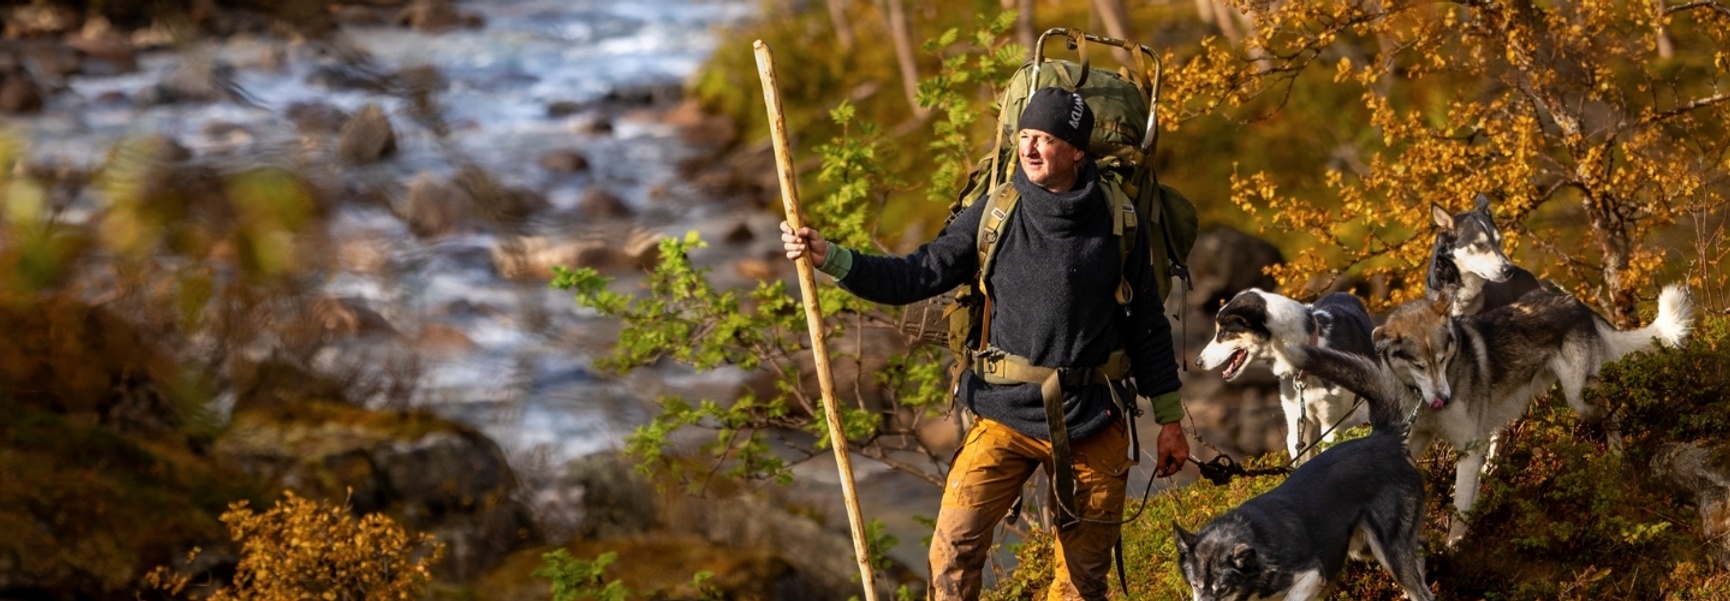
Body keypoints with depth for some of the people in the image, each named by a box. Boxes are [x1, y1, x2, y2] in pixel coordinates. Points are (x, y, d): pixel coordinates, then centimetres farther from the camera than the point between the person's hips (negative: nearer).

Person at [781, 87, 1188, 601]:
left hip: (1093, 422, 0)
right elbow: (915, 277, -1)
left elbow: (1148, 327, 6)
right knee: (954, 548, -16)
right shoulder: (993, 215, 0)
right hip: (1008, 411, 0)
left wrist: (1170, 421, 8)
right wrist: (829, 258, -13)